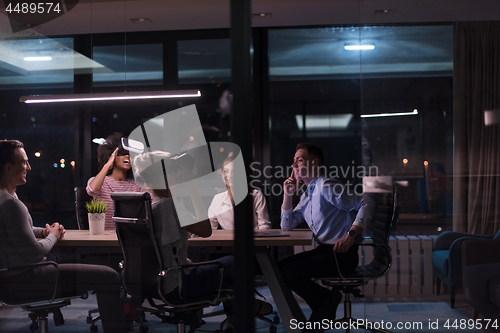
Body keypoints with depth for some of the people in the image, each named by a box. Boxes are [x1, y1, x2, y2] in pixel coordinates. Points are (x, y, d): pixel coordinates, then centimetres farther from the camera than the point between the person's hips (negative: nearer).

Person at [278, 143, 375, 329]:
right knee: (279, 269, 2)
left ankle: (326, 301, 3)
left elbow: (366, 203, -19)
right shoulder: (306, 195, 17)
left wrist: (351, 236, -27)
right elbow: (286, 226, 19)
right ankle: (326, 300, 8)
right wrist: (288, 194, 9)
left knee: (291, 272, -21)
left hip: (342, 253, -9)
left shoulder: (326, 186, -13)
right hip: (324, 250, 9)